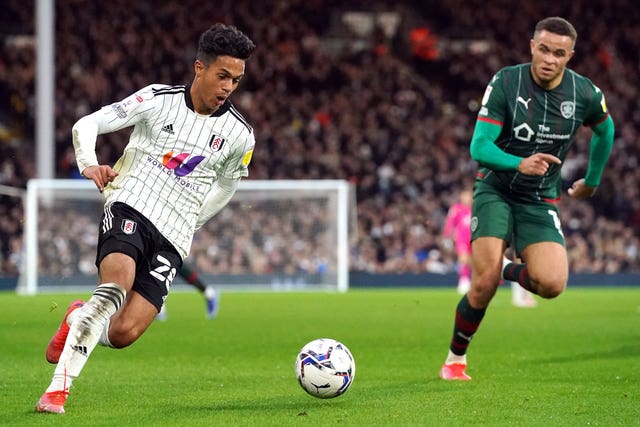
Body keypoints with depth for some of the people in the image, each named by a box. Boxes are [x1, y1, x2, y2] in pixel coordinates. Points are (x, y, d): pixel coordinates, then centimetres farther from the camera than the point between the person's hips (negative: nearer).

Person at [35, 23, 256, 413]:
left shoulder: (239, 135, 5)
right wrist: (89, 164, -17)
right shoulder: (158, 100, 0)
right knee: (117, 283, -34)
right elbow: (87, 124, 2)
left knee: (124, 333, -16)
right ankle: (58, 388, -27)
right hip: (130, 208, -2)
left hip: (173, 238, 2)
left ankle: (78, 319, 21)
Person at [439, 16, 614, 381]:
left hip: (541, 201, 2)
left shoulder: (586, 94, -8)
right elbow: (479, 146, -17)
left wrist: (592, 180, 24)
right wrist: (520, 163, -35)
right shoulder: (505, 83, -15)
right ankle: (456, 358, 8)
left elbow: (605, 129, 16)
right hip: (495, 190, -2)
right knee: (484, 286, -17)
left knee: (552, 285, -20)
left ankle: (511, 270, 16)